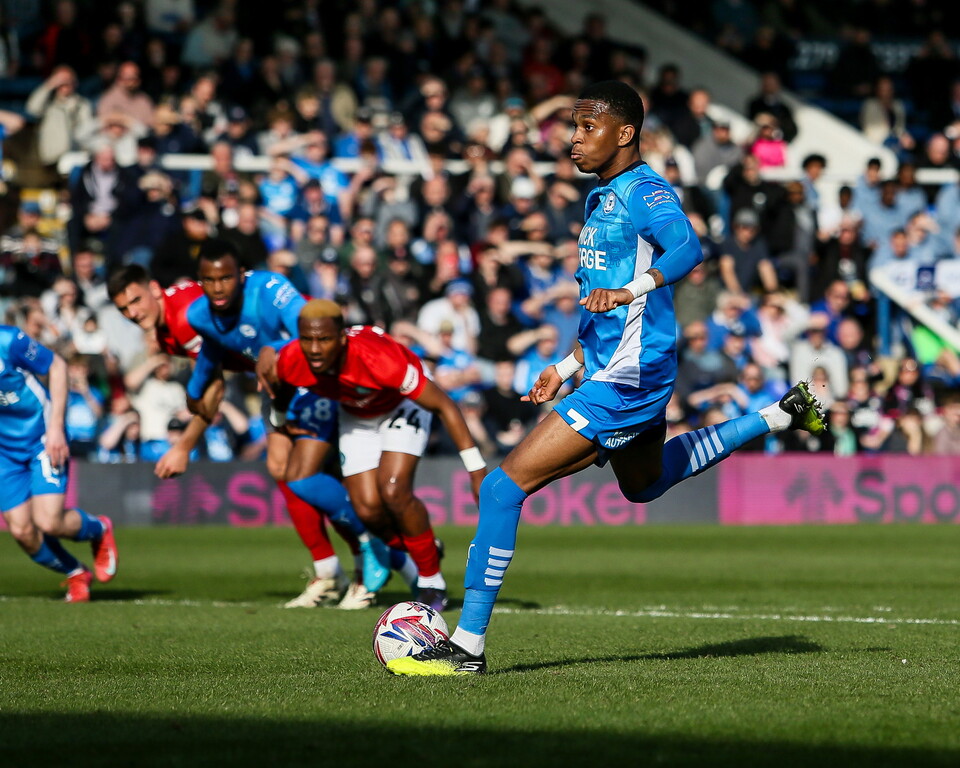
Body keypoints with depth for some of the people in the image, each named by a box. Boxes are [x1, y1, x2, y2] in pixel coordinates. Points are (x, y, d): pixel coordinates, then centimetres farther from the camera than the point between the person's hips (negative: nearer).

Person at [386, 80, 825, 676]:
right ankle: (781, 416, 40)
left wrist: (630, 290, -49)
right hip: (619, 371, 11)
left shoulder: (644, 192, -15)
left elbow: (688, 248, -36)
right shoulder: (604, 197, 15)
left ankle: (468, 645, -13)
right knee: (645, 482, 36)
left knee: (505, 485, -15)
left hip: (624, 381, -11)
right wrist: (568, 369, 25)